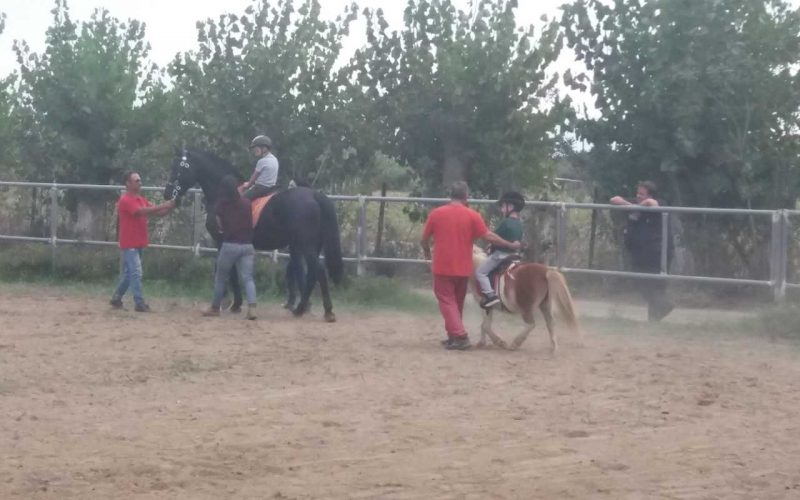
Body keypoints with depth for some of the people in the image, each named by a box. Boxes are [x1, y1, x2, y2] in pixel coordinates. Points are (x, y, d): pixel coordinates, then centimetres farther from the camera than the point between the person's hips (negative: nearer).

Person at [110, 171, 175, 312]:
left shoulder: (141, 199, 14)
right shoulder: (125, 200, -15)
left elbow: (155, 213, 7)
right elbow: (142, 211, -29)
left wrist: (169, 207, -11)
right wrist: (163, 206, -30)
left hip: (138, 243, 9)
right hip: (129, 244, -9)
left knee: (127, 273, 15)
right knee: (136, 273, -12)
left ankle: (116, 299, 25)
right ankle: (139, 303, -12)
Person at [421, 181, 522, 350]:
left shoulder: (436, 214, -2)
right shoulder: (472, 216, -4)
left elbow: (424, 240, 5)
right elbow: (489, 236, -5)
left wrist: (427, 252, 26)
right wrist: (511, 245, 6)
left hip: (442, 267, -2)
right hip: (463, 268, 2)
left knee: (447, 301, 2)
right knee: (457, 302, 18)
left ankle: (459, 336, -14)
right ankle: (454, 336, 26)